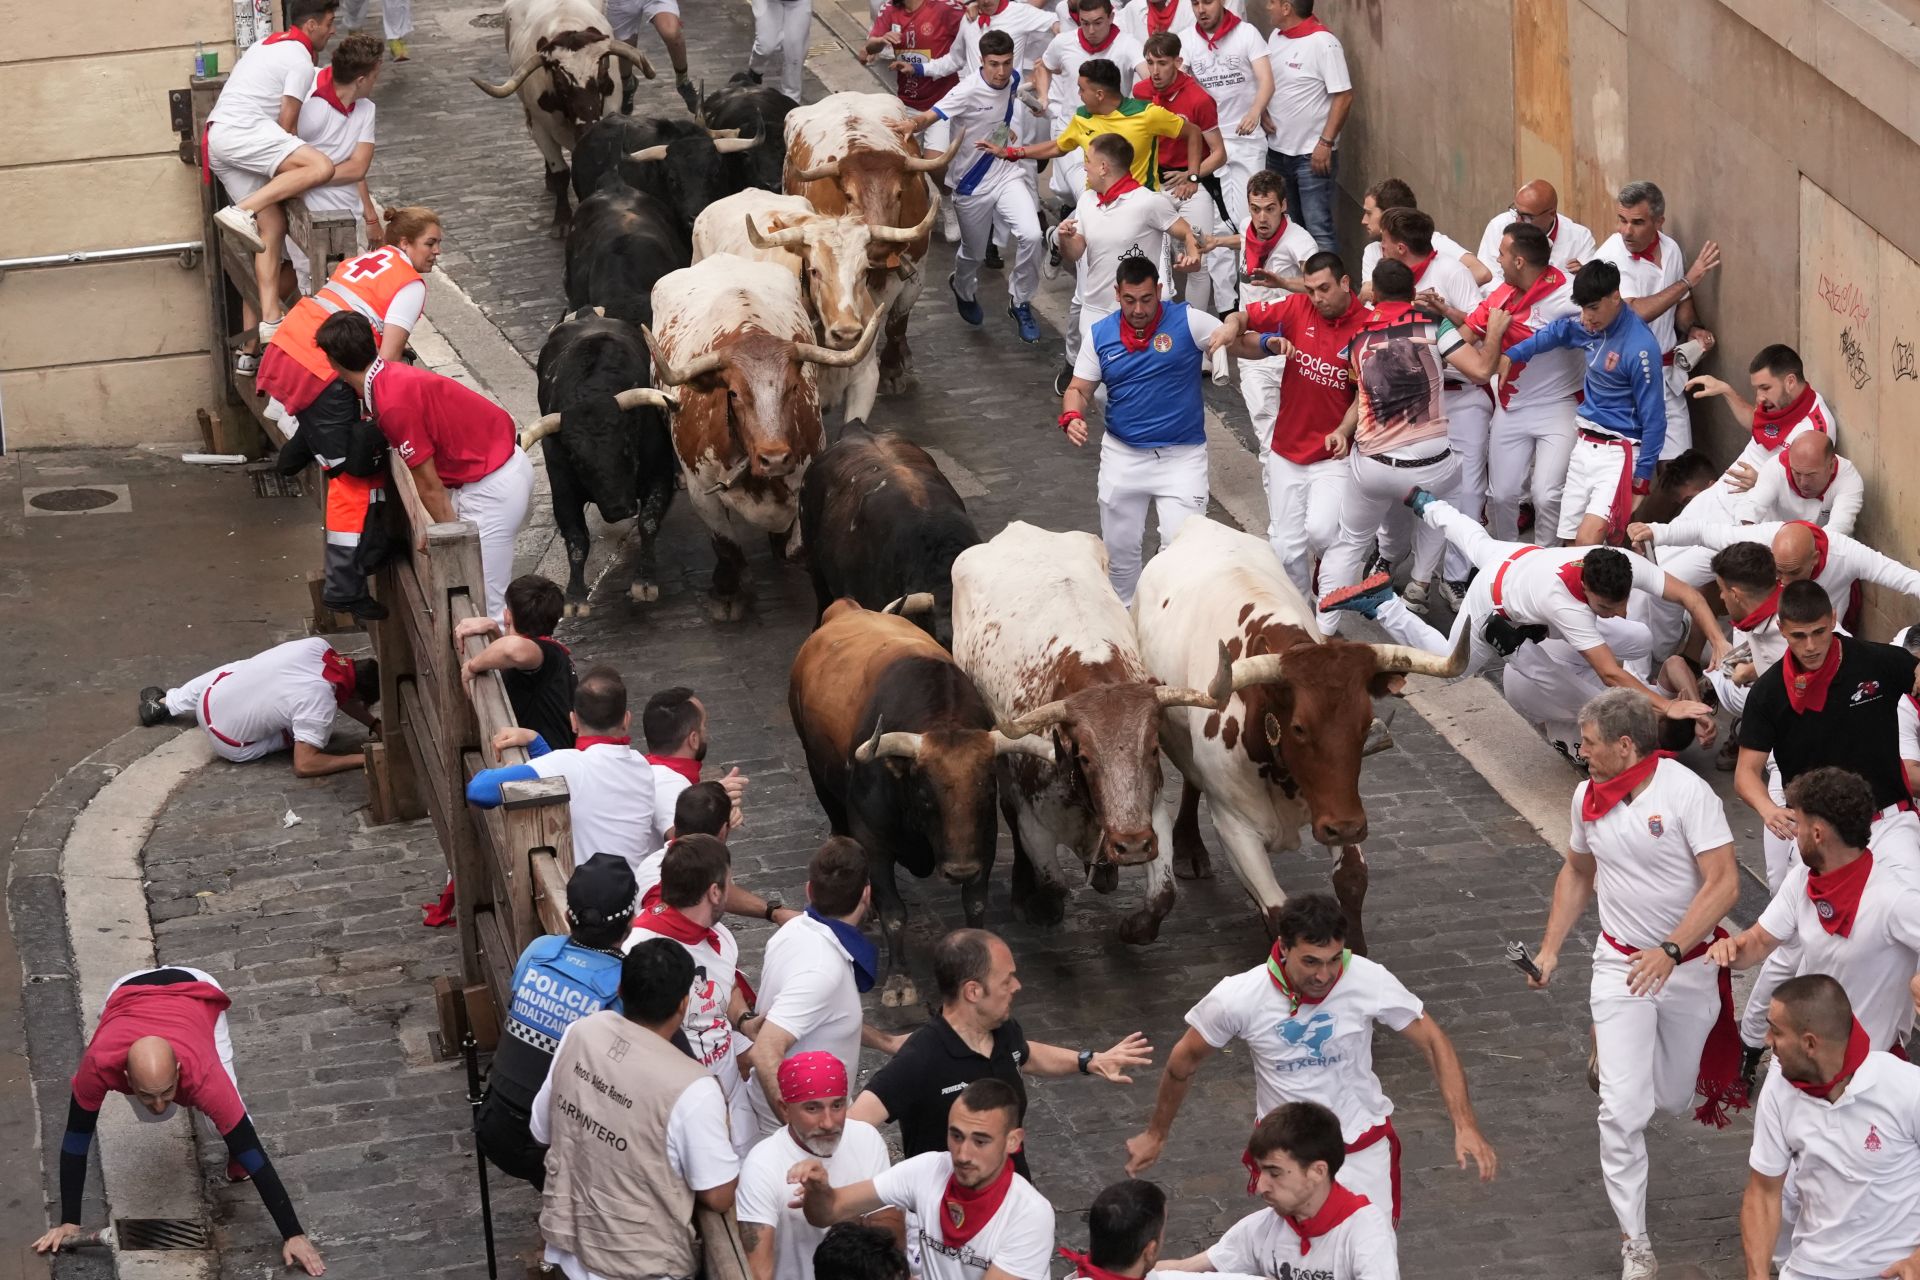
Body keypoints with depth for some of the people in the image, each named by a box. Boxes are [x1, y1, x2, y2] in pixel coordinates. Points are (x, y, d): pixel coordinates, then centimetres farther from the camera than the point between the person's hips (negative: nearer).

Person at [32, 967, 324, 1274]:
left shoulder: (201, 1073, -42)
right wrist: (69, 1223, -23)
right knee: (150, 1117, 0)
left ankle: (235, 1160, 18)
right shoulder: (99, 1064, -42)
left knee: (226, 1118, -14)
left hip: (195, 992, -1)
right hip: (128, 992, 1)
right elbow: (76, 1139, -26)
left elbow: (252, 1151, -36)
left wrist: (294, 1235, -35)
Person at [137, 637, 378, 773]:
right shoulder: (319, 705, -31)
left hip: (209, 696, 5)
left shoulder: (317, 646, -13)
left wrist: (375, 724, 2)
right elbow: (304, 766, -28)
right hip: (230, 746, -5)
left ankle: (162, 704, 58)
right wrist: (362, 759, -26)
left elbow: (339, 690, 6)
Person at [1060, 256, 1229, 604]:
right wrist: (1071, 416, -17)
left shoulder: (1187, 321, -8)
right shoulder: (1100, 334, 1)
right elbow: (1079, 389, 7)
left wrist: (1232, 332, -32)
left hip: (1182, 456, -3)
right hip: (1122, 455, 3)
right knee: (1118, 547, 14)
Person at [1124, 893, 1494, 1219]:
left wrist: (1465, 1126, -19)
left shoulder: (1369, 981, -22)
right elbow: (1185, 1059, -2)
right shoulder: (1238, 998, -21)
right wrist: (1155, 1135, 10)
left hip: (1363, 1146, 0)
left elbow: (1433, 1042, -9)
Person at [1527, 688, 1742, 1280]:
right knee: (1623, 1109, -12)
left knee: (1673, 1098, 15)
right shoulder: (1588, 797, -2)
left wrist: (1670, 951, -30)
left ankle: (1611, 1054, 50)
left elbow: (1724, 883, -22)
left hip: (1689, 963, -2)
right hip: (1621, 964, 2)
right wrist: (1550, 949, 8)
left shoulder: (1686, 792, -18)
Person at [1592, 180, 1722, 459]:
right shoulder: (1609, 258, -16)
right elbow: (1635, 312, -27)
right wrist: (1688, 281, -19)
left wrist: (1693, 328, -1)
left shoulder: (1670, 249, 4)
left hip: (1667, 378, 6)